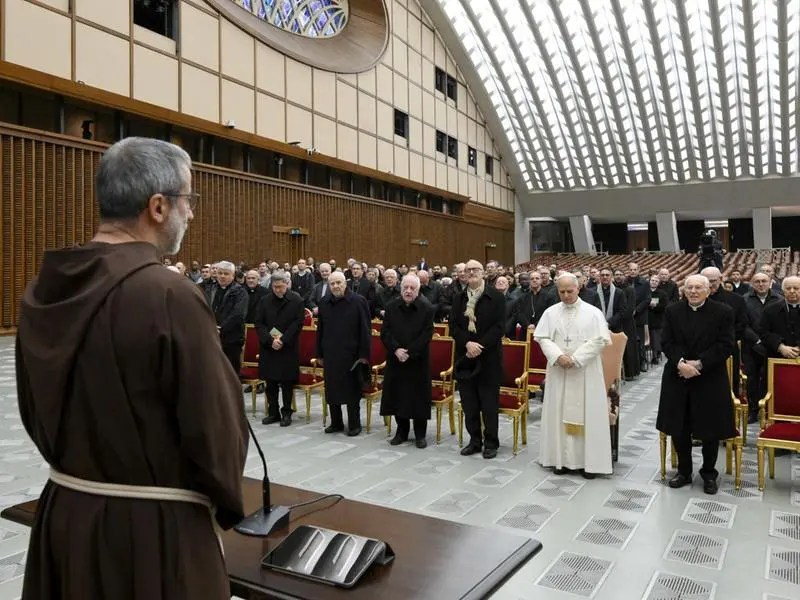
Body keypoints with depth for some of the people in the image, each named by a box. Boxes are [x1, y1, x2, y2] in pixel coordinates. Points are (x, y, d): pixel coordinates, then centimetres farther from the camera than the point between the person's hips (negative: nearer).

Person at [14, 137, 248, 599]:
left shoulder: (44, 291, -2)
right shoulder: (171, 296, -25)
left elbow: (33, 410, 10)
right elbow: (217, 422, -18)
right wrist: (227, 505, 0)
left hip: (63, 513, 7)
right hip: (156, 529, -6)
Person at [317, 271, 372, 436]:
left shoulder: (358, 301, -8)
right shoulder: (324, 302, 7)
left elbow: (365, 330, -9)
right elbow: (320, 330, 12)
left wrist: (364, 354, -12)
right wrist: (320, 354, 11)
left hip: (351, 354, -5)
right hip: (330, 353, 5)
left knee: (352, 390, 4)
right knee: (332, 390, 11)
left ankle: (354, 425, 16)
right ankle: (336, 423, 24)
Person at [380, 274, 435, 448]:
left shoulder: (427, 309, -5)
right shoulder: (391, 307, 4)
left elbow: (426, 335, -11)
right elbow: (385, 332, 0)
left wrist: (409, 352, -17)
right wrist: (396, 349, -15)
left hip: (418, 361, -3)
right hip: (395, 360, 3)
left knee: (419, 397, 2)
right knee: (398, 396, 8)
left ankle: (420, 434, 16)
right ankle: (401, 431, 22)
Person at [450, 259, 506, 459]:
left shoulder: (496, 297, -3)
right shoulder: (458, 298, 9)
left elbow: (499, 326, -9)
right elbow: (453, 326, 2)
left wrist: (480, 346, -17)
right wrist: (467, 343, -15)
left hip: (488, 357, -4)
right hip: (465, 357, 4)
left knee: (489, 402, 3)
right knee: (469, 403, 9)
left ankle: (491, 442, 15)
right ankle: (475, 440, 22)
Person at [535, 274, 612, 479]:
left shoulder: (593, 312, -2)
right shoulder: (550, 312, 5)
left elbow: (600, 340, -9)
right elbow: (542, 338, 0)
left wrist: (576, 359, -16)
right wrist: (558, 356, -16)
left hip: (586, 372, -2)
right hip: (559, 371, 2)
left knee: (587, 414, 1)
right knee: (559, 413, 5)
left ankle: (588, 461, 10)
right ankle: (563, 459, 14)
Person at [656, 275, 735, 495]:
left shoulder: (723, 312, -4)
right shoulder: (672, 311, 3)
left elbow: (726, 346, -9)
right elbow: (666, 342, 0)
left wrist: (699, 364, -17)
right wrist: (680, 363, -17)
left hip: (710, 380, -2)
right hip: (678, 378, 2)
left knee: (710, 429, 7)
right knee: (679, 428, 9)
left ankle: (709, 474, 25)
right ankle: (684, 471, 25)